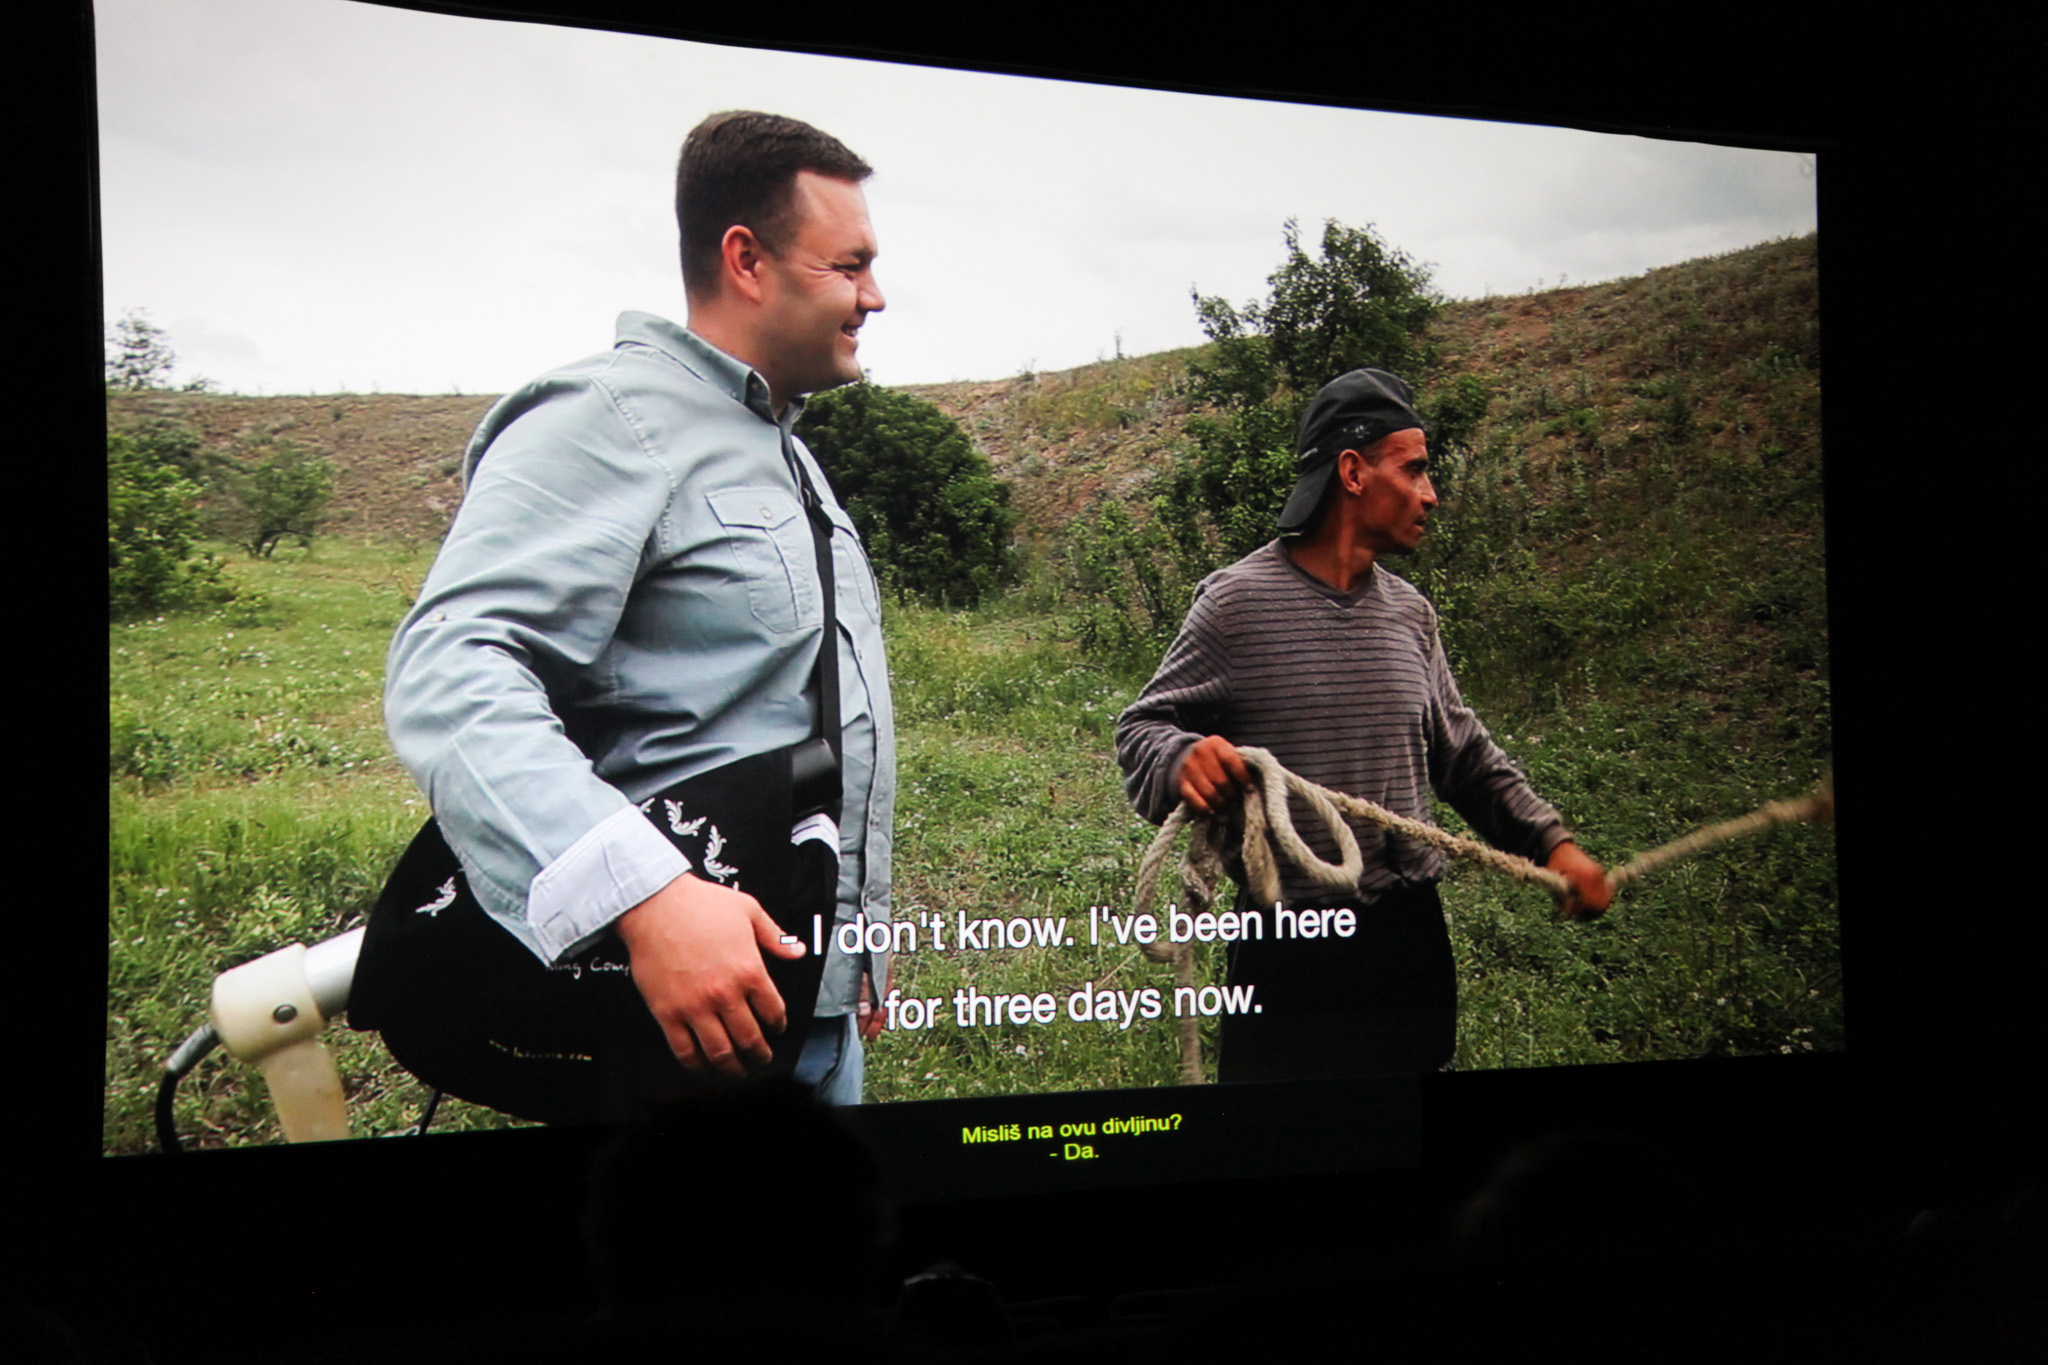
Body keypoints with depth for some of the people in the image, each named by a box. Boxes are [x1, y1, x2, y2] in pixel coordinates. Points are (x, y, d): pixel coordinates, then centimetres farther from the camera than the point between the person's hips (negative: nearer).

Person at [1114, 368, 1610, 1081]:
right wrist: (1183, 756, -26)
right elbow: (1143, 727, -3)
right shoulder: (1238, 602, -7)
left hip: (1411, 938, 5)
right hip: (1287, 945, -5)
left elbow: (1464, 755, 18)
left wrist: (1551, 841, 6)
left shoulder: (1411, 614, 10)